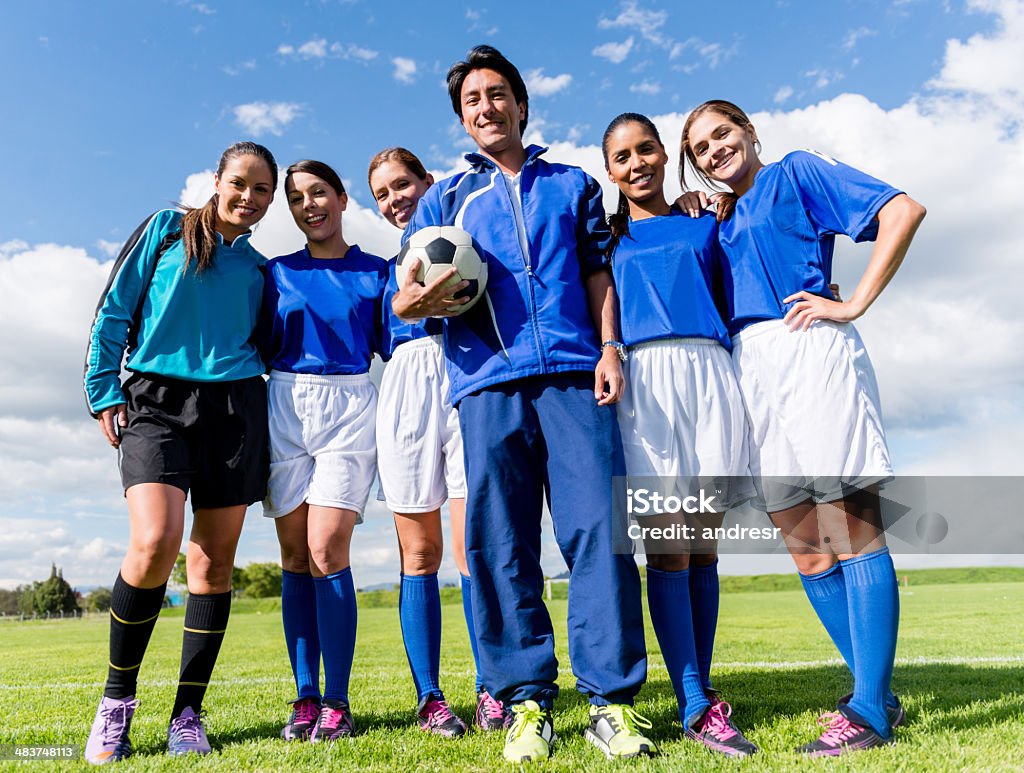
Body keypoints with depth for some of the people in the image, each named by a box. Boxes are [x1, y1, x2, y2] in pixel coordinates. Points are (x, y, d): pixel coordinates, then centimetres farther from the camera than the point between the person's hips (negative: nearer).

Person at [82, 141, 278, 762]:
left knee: (214, 561, -1)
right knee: (155, 543, -21)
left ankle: (188, 713, 11)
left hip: (234, 407, 3)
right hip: (155, 402, -2)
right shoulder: (166, 229, 11)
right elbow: (114, 312, 6)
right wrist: (105, 392, -2)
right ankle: (117, 700, 2)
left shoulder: (259, 269, 18)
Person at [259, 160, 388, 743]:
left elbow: (392, 345, 7)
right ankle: (305, 698, 10)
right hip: (285, 407, 3)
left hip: (349, 408, -2)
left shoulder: (376, 272, 10)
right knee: (296, 555, 1)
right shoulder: (278, 272, 16)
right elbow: (261, 347, 15)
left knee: (327, 550, -12)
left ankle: (337, 703, -1)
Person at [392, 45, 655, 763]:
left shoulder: (573, 185, 23)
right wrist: (418, 300, -12)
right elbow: (406, 293, 13)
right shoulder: (446, 197, 21)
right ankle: (527, 701, 9)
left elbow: (598, 272, 17)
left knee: (599, 528, -9)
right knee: (500, 543, -2)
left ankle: (612, 701, 0)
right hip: (488, 381, 1)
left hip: (575, 375, 0)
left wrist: (610, 347, 1)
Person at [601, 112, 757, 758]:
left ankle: (701, 688, 13)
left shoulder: (707, 224, 22)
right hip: (643, 377, -2)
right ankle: (696, 705, -4)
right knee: (668, 542, -9)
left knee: (704, 542, 2)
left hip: (708, 373, 2)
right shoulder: (606, 237, 18)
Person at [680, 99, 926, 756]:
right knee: (806, 549, 6)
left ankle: (869, 708, 1)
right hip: (749, 375, 7)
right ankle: (878, 693, 19)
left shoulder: (795, 173, 8)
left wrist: (855, 304, -9)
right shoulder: (720, 223, 26)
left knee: (853, 532, -6)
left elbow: (904, 209, -3)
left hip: (811, 356, -7)